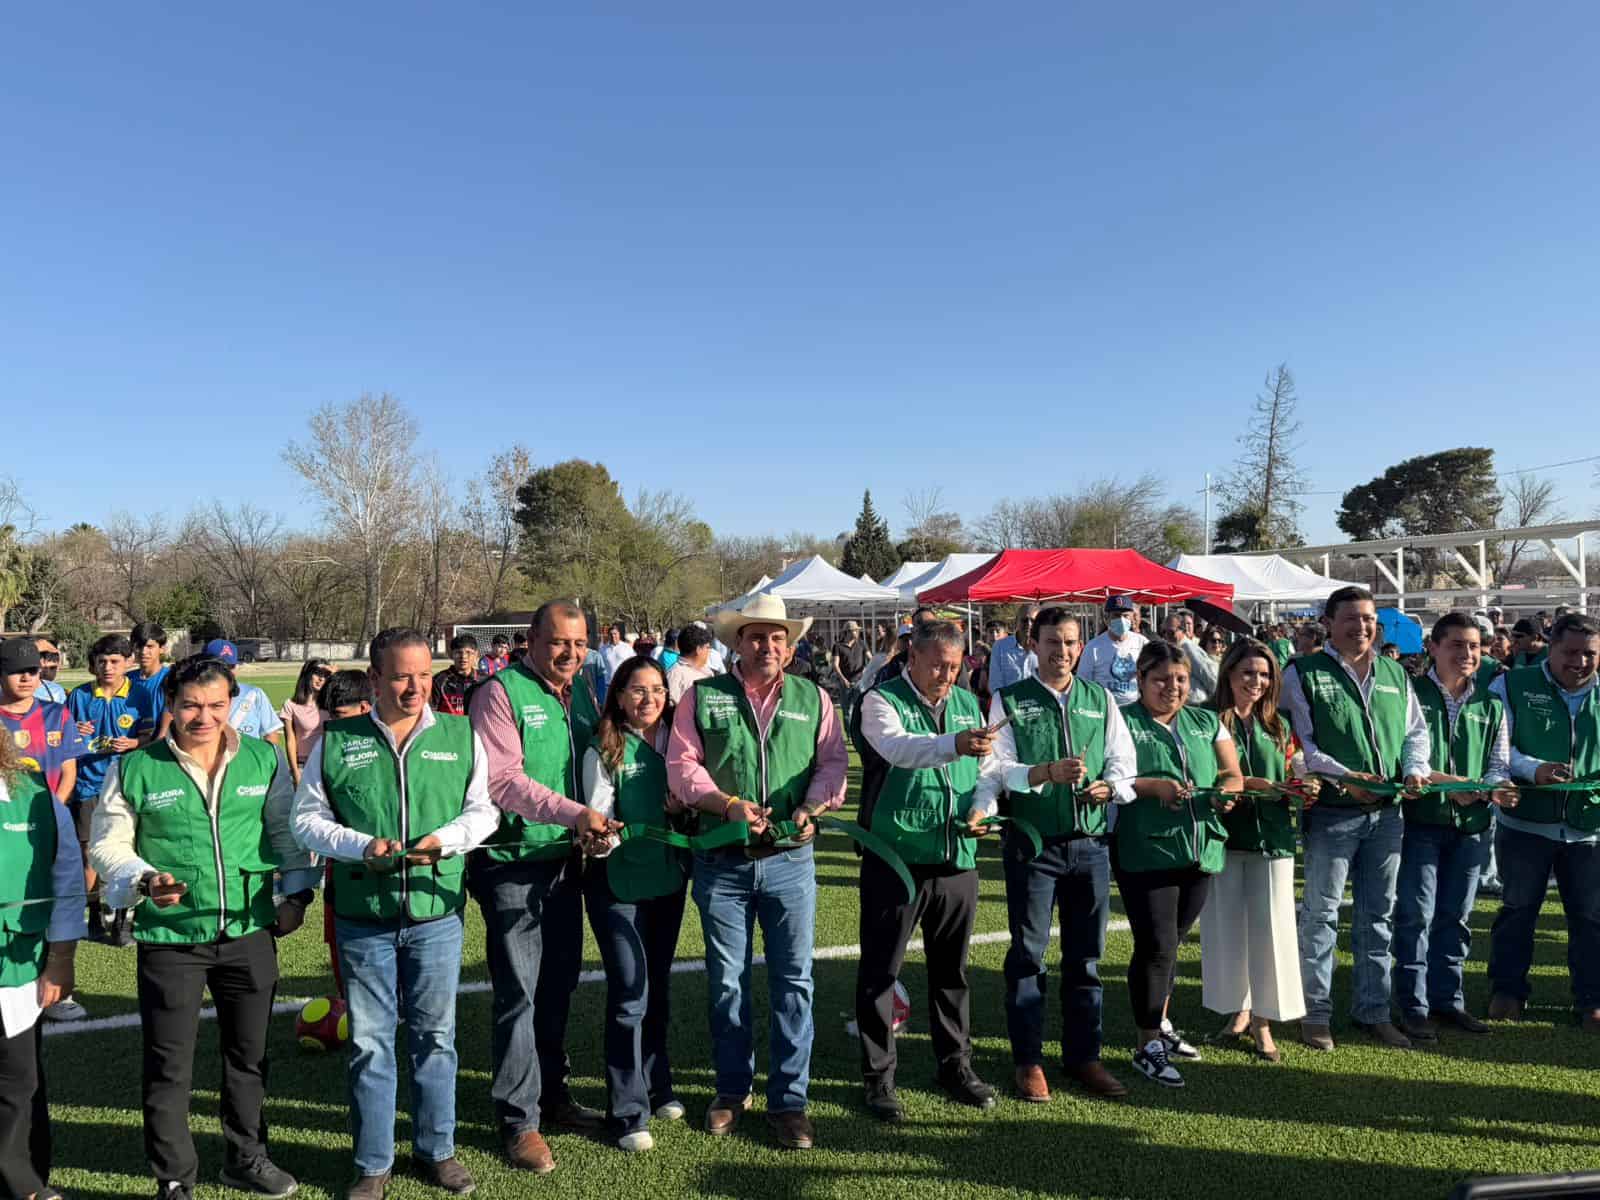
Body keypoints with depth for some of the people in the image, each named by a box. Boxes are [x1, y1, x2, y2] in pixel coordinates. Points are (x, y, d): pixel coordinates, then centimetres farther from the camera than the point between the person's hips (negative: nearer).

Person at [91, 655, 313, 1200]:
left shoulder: (264, 759, 0)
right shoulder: (134, 769, -7)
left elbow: (286, 829, 9)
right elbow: (107, 846, -1)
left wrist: (296, 891, 4)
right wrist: (144, 881, -18)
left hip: (249, 930, 3)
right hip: (169, 937, -2)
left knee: (248, 1053, 17)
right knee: (169, 1067, 7)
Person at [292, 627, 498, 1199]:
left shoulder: (462, 737, 0)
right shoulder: (335, 742, -2)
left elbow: (483, 810, 6)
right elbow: (307, 819, 2)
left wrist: (445, 840, -14)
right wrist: (362, 846, -14)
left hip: (437, 914, 1)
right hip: (363, 917, -1)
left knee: (435, 1035, 13)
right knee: (369, 1041, 10)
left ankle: (436, 1150, 31)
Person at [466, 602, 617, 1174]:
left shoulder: (582, 691, 8)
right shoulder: (501, 693, -14)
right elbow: (503, 782, -22)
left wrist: (599, 822, 0)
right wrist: (575, 815, -30)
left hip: (565, 861, 7)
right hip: (513, 864, -7)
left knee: (558, 985, 18)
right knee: (518, 994, 1)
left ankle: (553, 1093, 35)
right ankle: (519, 1121, 15)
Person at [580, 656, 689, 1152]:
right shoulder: (604, 752, -12)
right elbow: (598, 819, -13)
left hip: (668, 881, 5)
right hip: (618, 884, -5)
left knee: (658, 987, 17)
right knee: (630, 994, -4)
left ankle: (657, 1086, 34)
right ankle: (629, 1111, 10)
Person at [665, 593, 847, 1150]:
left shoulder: (812, 699, 8)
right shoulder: (703, 697, 2)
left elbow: (833, 762, 5)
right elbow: (682, 765, -3)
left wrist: (810, 808, -12)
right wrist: (728, 804, -16)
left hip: (790, 860, 1)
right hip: (721, 861, 0)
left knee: (794, 980, 4)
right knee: (726, 980, 11)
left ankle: (788, 1100, 17)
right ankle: (732, 1089, 29)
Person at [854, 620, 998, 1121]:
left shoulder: (969, 704, 11)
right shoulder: (882, 700, -8)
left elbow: (987, 769, 18)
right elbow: (896, 746, -29)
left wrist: (981, 807, -2)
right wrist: (953, 745, -46)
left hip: (957, 856, 5)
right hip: (896, 855, -5)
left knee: (951, 968, 17)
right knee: (880, 969, 5)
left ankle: (955, 1066, 32)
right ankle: (878, 1078, 18)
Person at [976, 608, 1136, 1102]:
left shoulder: (1100, 700, 11)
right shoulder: (1009, 701, 0)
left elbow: (1123, 761, 7)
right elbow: (999, 769, -9)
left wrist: (1109, 786, -14)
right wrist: (1047, 773, -25)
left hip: (1090, 843, 3)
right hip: (1032, 842, -3)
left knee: (1086, 955, 12)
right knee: (1028, 953, 4)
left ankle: (1083, 1056, 26)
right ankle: (1028, 1061, 17)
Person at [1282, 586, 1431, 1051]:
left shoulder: (1394, 674, 14)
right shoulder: (1303, 673, -4)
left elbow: (1415, 731, 17)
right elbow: (1299, 742, -9)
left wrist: (1416, 768, -3)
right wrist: (1344, 777, -18)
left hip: (1386, 813, 5)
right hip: (1330, 812, -5)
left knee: (1378, 916, 13)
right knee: (1321, 914, 1)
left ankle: (1373, 1011, 25)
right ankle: (1315, 1014, 12)